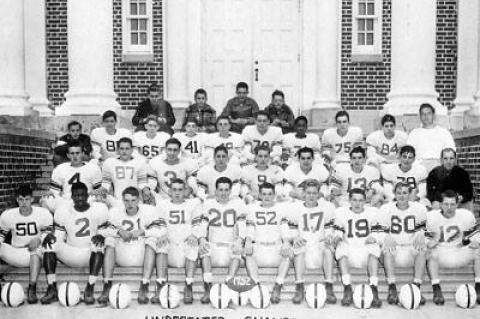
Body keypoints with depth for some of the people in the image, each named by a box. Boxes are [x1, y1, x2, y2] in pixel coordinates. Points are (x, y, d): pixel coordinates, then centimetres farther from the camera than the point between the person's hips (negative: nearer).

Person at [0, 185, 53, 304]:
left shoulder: (43, 214, -6)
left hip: (34, 254, -3)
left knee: (37, 249, -38)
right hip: (15, 253, 3)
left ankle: (32, 289, -39)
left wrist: (39, 239, -25)